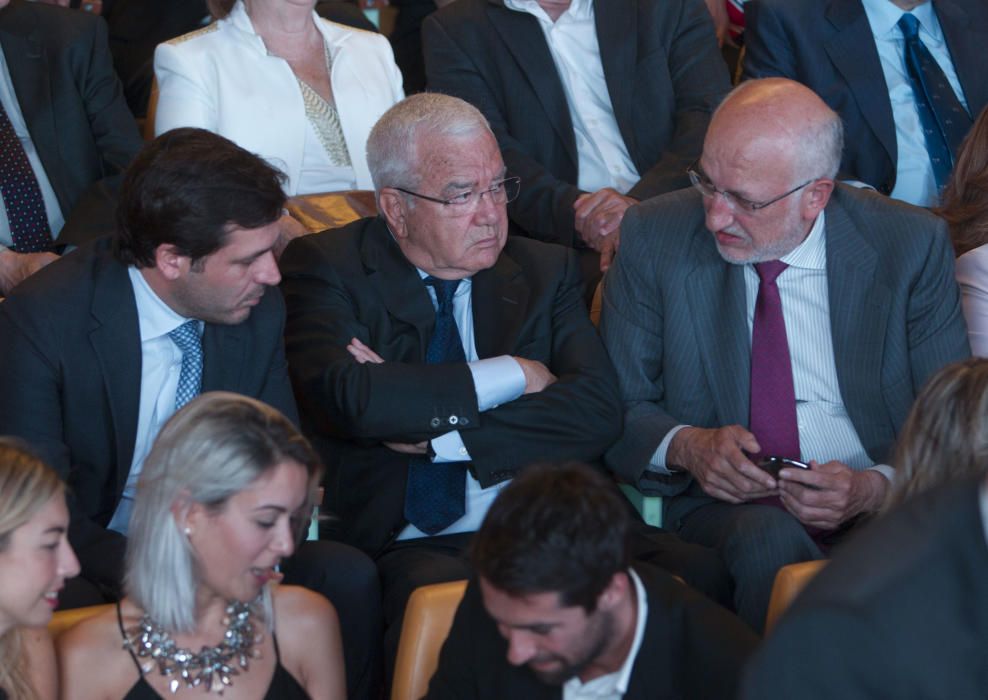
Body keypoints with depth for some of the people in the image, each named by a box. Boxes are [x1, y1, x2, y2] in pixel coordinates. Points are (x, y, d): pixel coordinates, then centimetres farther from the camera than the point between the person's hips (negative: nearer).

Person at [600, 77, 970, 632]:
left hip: (882, 509, 0)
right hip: (725, 507, 1)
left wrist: (876, 487, -20)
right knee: (769, 541, -35)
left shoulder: (912, 247, -2)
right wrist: (685, 446, -15)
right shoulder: (656, 239, 1)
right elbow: (615, 408, 7)